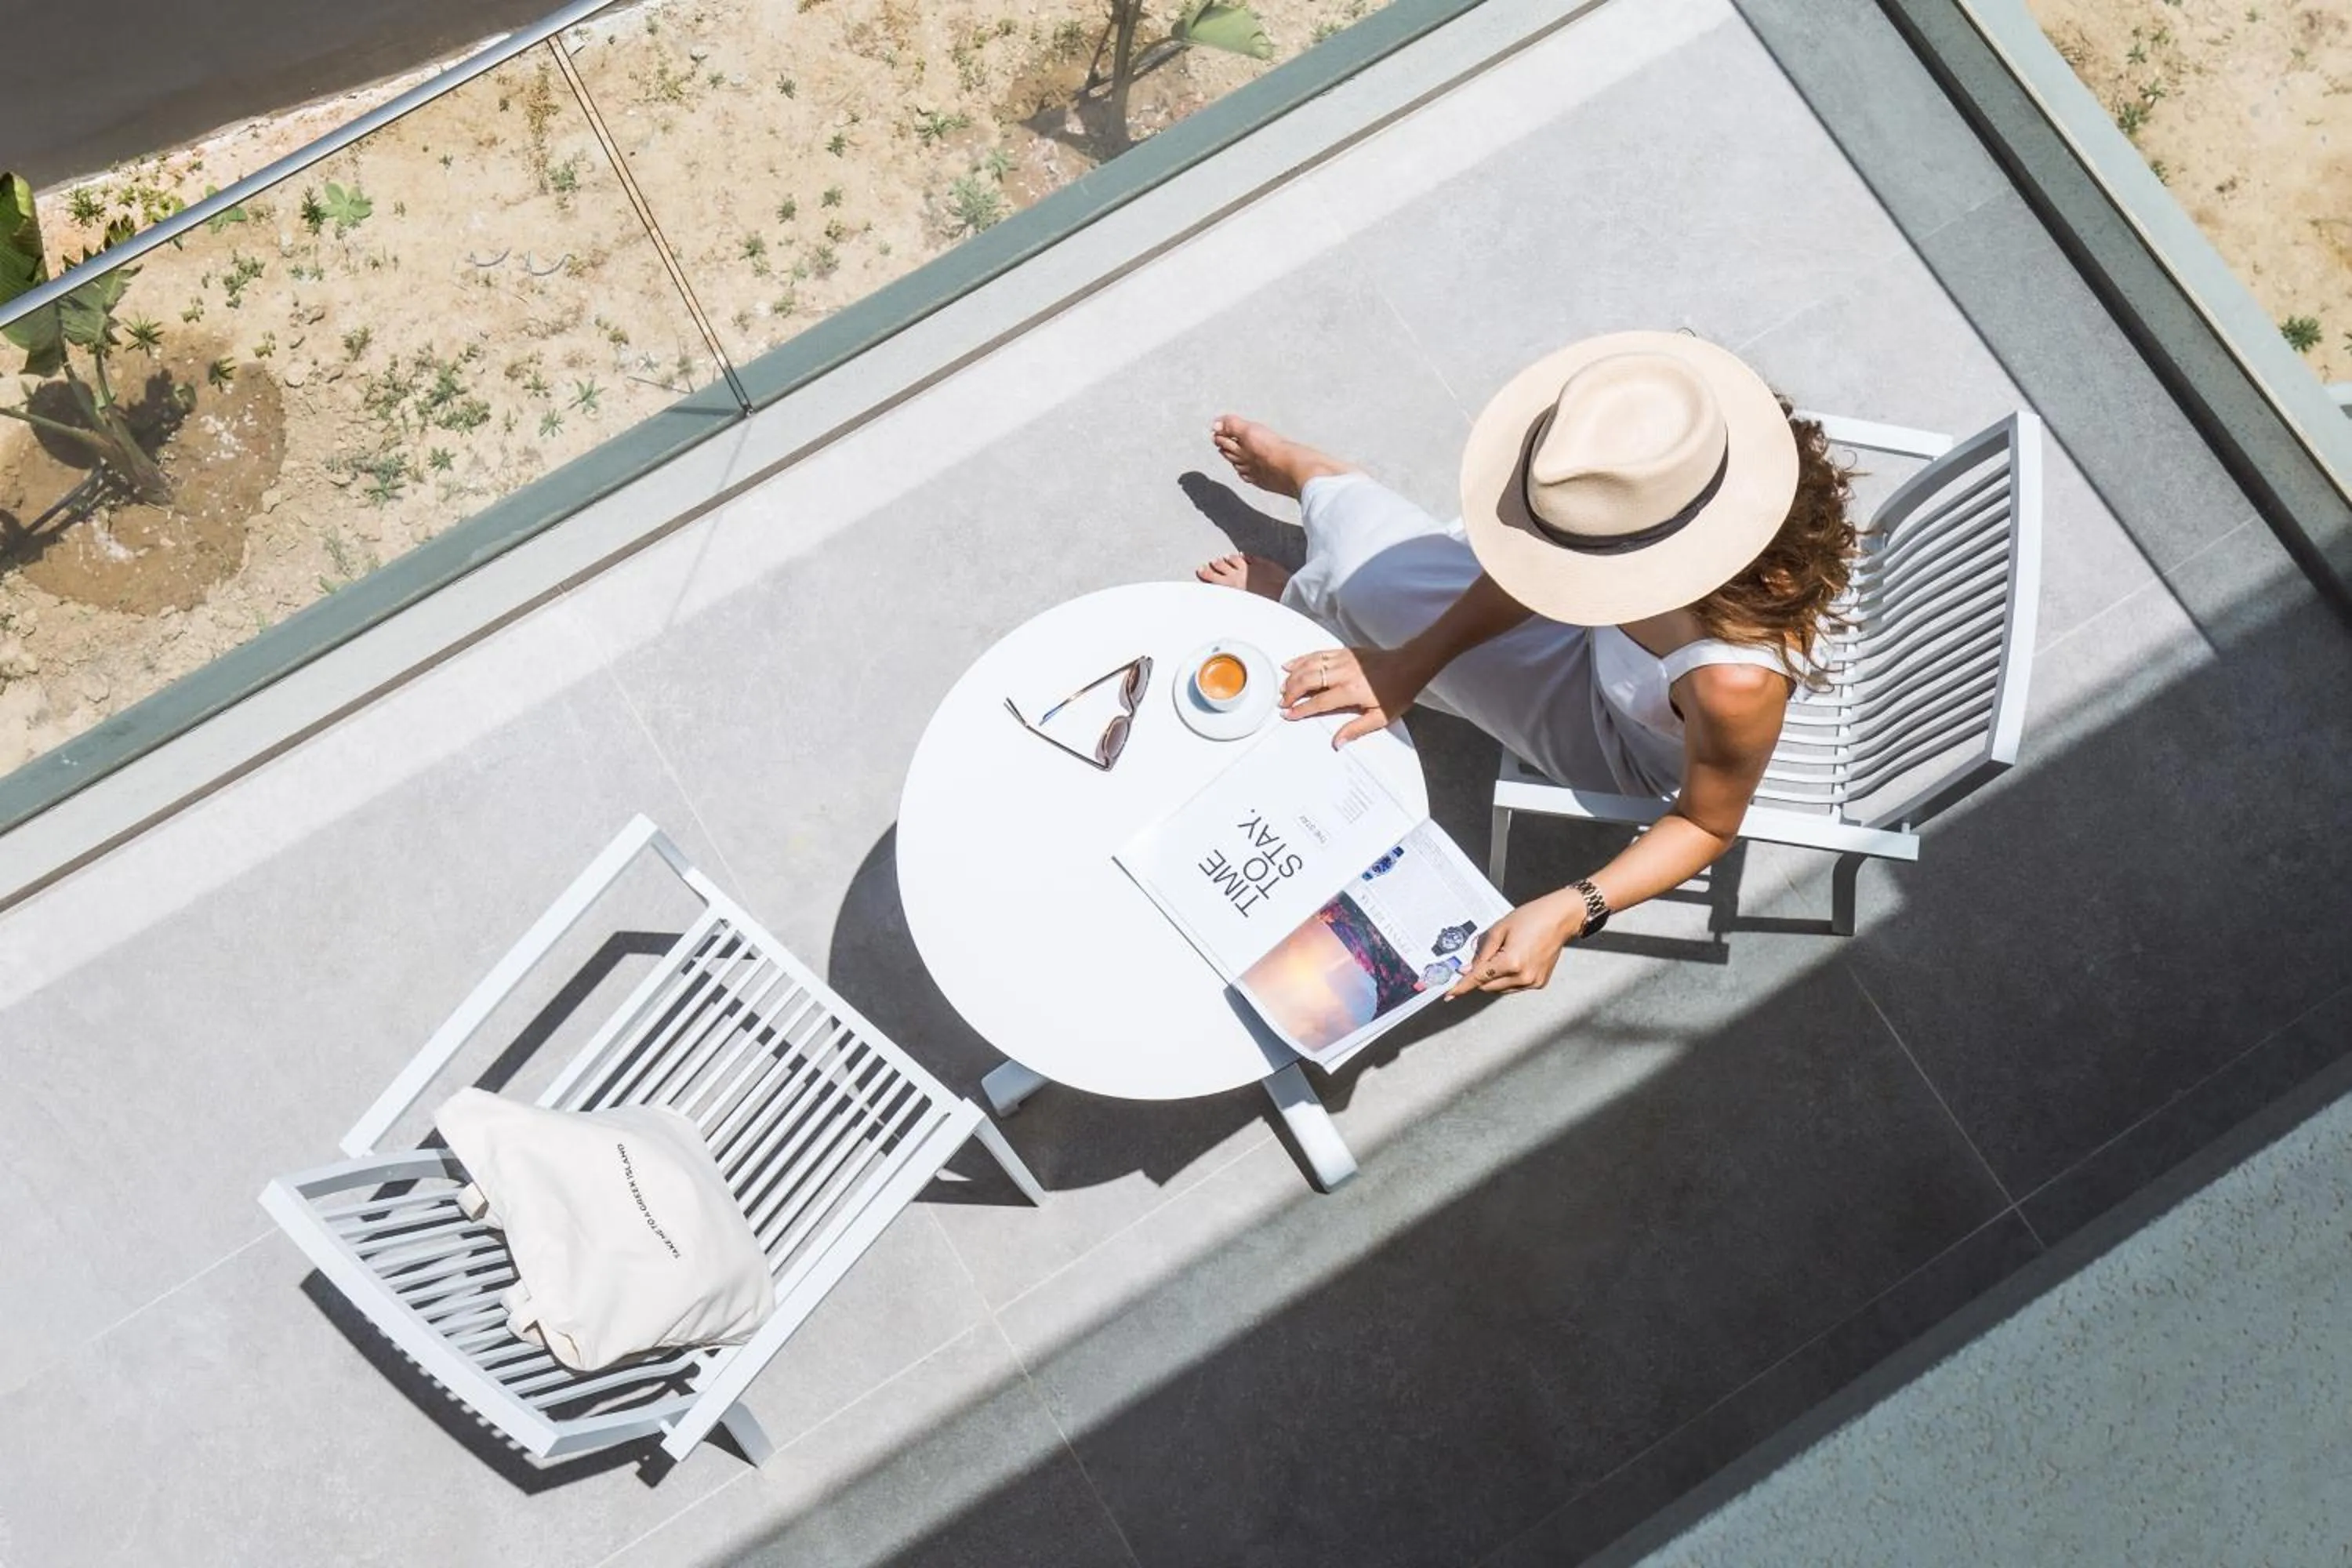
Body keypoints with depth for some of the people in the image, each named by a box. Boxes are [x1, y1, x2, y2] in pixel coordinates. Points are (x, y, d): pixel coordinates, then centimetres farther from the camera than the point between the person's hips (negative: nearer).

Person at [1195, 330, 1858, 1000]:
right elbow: (1548, 553, -15)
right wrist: (1409, 663, -16)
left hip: (1621, 748, -3)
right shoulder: (1653, 482, -36)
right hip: (1606, 630, 3)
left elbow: (1707, 824, -27)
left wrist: (1568, 913, -35)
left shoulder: (1737, 681, -50)